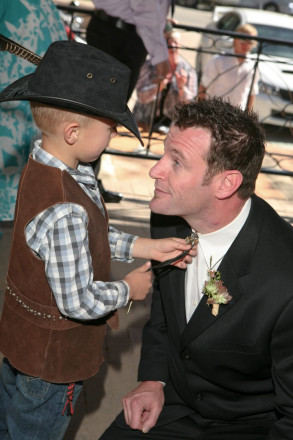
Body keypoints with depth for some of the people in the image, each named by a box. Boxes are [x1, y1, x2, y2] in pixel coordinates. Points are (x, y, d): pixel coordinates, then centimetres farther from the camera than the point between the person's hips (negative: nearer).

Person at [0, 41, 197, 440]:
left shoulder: (46, 165, -9)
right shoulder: (65, 211, -39)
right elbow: (79, 301, -30)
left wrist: (141, 247, -5)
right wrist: (128, 289, -12)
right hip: (51, 359, -8)